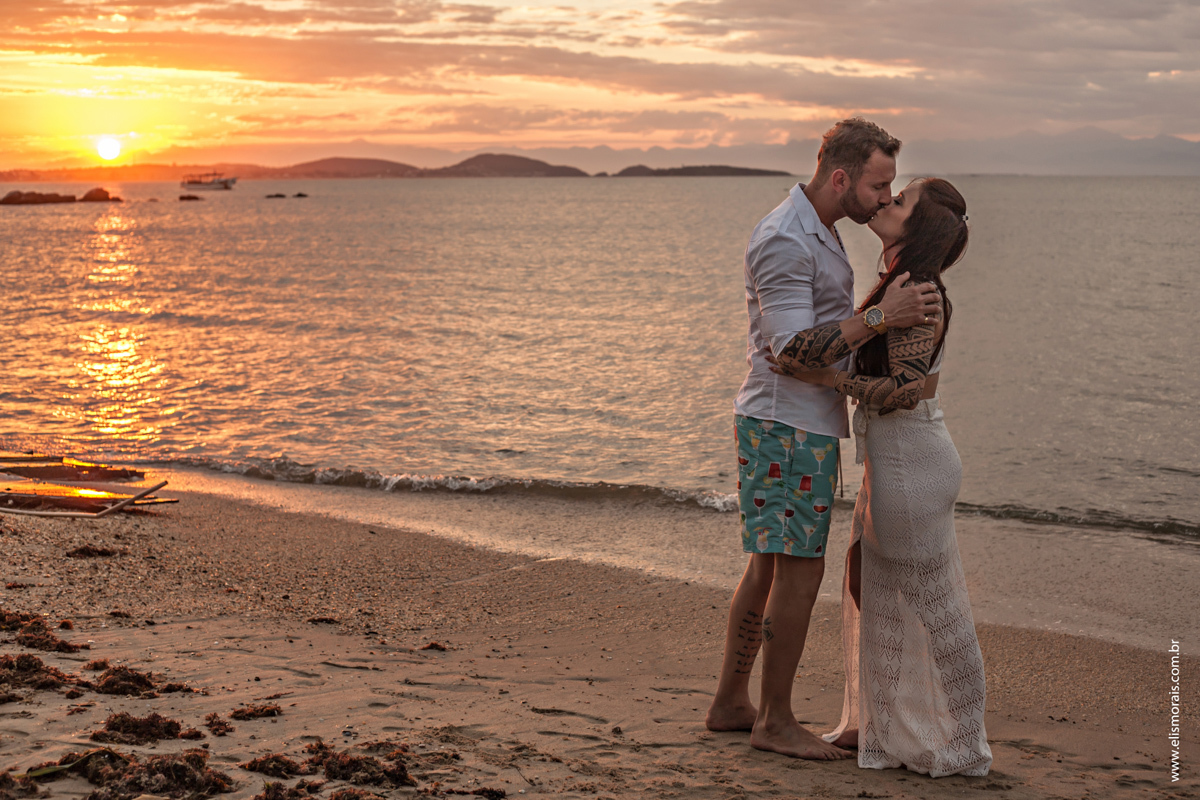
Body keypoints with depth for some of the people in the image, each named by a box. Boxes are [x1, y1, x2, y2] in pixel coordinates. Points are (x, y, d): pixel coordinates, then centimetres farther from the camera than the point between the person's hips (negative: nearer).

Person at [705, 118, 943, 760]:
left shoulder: (817, 232, 14)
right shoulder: (785, 241, -19)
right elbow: (792, 350, -25)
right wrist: (881, 318, -27)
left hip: (802, 424, 10)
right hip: (789, 425, -10)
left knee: (770, 567, 14)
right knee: (799, 569, -4)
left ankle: (730, 703, 22)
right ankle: (775, 720, 6)